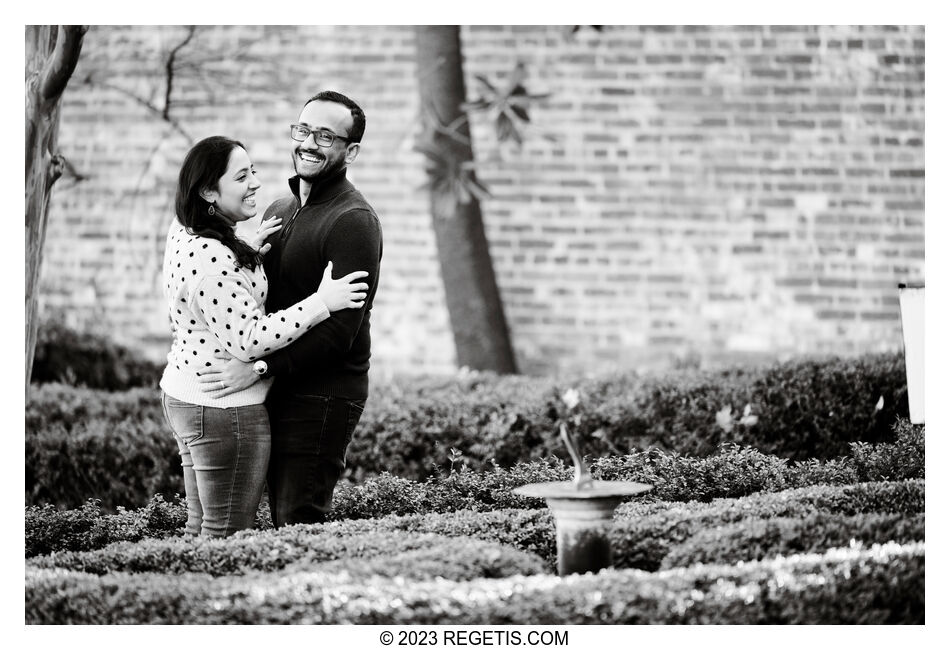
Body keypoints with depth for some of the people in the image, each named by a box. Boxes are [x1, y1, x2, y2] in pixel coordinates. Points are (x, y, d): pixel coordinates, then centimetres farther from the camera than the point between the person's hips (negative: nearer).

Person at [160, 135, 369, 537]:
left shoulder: (184, 234, 7)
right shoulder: (210, 259, -25)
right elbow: (248, 339, -25)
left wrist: (250, 253, 14)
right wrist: (321, 303, -21)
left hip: (183, 396, 11)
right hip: (224, 411, -11)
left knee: (201, 528, 17)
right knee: (226, 537, -3)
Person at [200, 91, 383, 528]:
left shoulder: (353, 222, -12)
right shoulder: (279, 212, 17)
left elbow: (341, 328, -20)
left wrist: (261, 368, -24)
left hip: (322, 397, -9)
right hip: (277, 393, 9)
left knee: (299, 522, -10)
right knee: (281, 520, 10)